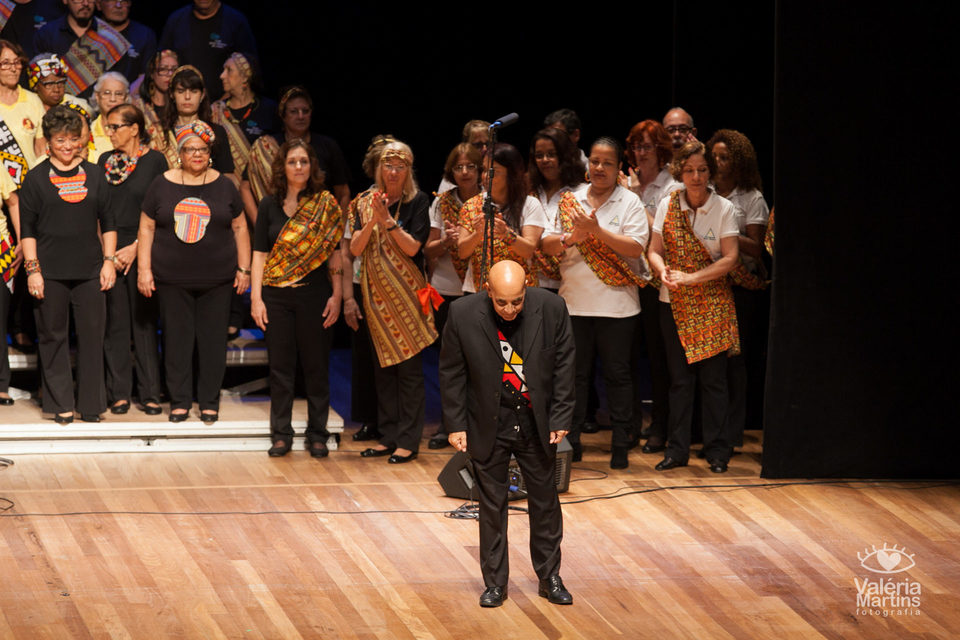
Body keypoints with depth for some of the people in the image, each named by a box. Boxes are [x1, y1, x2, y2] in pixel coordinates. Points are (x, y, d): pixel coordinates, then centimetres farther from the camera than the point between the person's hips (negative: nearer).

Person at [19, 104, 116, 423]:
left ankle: (92, 405, 8)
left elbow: (107, 222, 14)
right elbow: (27, 229, 2)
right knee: (53, 337, 2)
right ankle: (61, 405, 10)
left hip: (89, 270, 2)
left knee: (92, 335, 1)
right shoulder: (36, 178, 3)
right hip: (51, 272, -2)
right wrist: (32, 269, -5)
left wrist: (109, 260, 5)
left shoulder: (93, 174, 10)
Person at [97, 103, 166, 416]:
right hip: (109, 252, 3)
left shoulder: (154, 161, -1)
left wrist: (136, 248, -9)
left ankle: (150, 393, 3)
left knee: (144, 322, -1)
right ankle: (118, 393, 6)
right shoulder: (105, 161, 10)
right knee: (115, 323, 2)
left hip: (142, 252, -3)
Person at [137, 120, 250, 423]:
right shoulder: (162, 185, 4)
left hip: (216, 279, 0)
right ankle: (179, 401, 12)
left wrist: (243, 269, 6)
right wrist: (144, 269, 0)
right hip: (172, 279, 0)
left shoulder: (223, 186, 6)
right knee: (177, 340, 2)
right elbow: (146, 229, 6)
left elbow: (239, 228, 11)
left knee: (213, 340, 2)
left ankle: (209, 402, 12)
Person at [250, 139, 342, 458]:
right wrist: (256, 297, -2)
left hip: (314, 294, -1)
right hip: (277, 296, 1)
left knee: (316, 365, 4)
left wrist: (336, 295, -5)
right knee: (280, 365, 4)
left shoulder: (326, 205, 2)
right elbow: (259, 253, 5)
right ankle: (281, 433, 12)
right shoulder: (270, 205, 5)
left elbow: (334, 253, 2)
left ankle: (317, 433, 12)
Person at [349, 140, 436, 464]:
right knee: (383, 365, 8)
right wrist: (372, 221, -14)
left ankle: (409, 440, -2)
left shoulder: (418, 201, -3)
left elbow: (413, 247, -11)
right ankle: (388, 436, 15)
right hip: (376, 292, 4)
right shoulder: (367, 203, 8)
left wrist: (388, 220, -19)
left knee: (409, 366, -4)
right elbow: (355, 248, 1)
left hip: (406, 292, -4)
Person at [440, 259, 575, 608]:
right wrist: (456, 424, -6)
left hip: (537, 424, 1)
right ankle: (495, 582, 20)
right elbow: (452, 372, -5)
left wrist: (561, 418, -4)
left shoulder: (551, 308, -13)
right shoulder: (463, 314, -15)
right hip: (489, 426, -1)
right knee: (492, 505, 7)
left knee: (545, 501, 12)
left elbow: (564, 365, -3)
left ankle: (549, 577, 27)